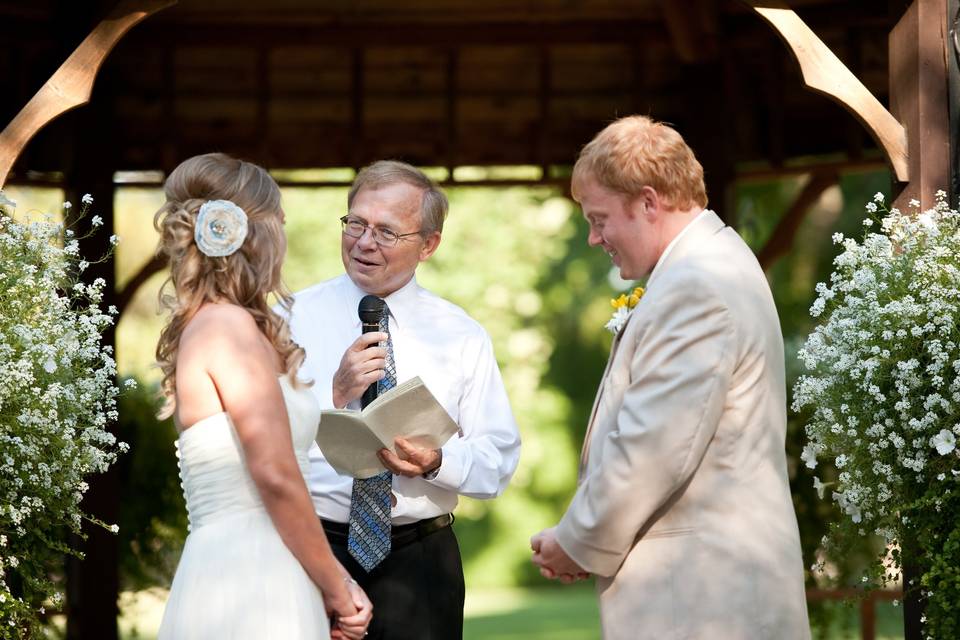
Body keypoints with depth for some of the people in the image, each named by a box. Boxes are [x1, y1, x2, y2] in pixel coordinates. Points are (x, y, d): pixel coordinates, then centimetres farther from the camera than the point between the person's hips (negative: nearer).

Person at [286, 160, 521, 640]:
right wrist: (335, 395, -20)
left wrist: (436, 462, -18)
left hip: (419, 563, 2)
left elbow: (499, 460, 1)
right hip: (310, 554, -1)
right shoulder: (294, 318, 1)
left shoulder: (461, 336, 7)